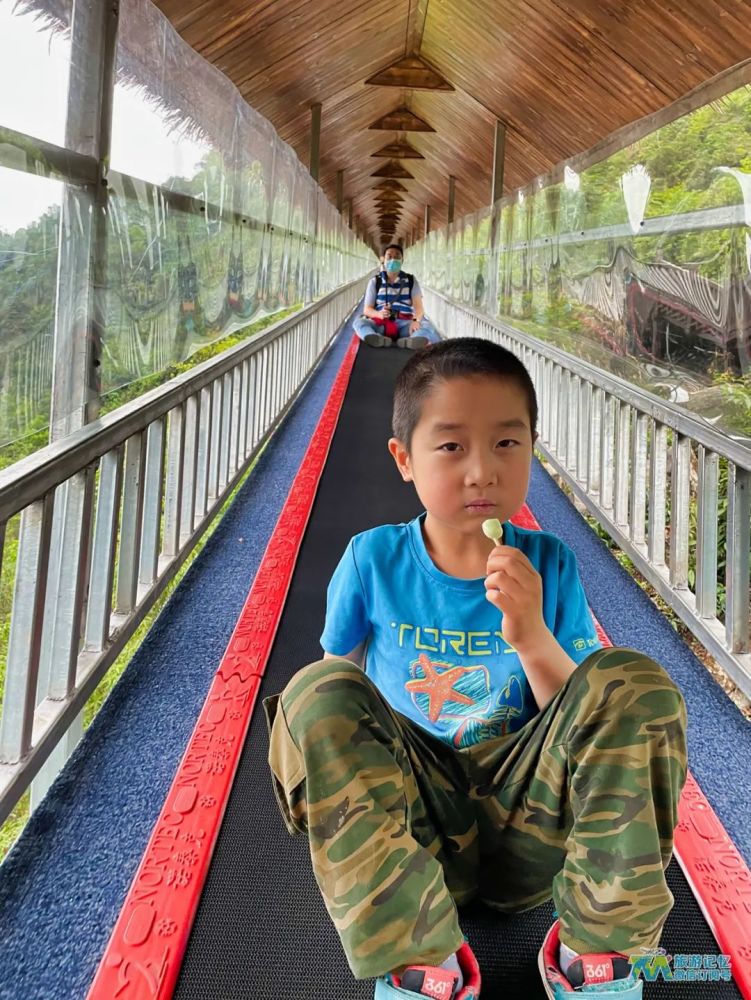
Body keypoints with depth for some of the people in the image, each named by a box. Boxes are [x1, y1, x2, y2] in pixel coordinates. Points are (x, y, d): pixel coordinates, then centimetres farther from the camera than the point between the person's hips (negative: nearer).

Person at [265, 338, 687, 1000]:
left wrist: (532, 638, -21)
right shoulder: (373, 559, -5)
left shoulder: (548, 565, -3)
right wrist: (347, 773, -9)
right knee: (315, 693, -27)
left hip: (528, 829, 1)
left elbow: (591, 715, -4)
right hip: (408, 823, 0)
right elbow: (334, 694, 7)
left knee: (634, 680, -22)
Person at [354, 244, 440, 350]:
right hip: (381, 324, 0)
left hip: (404, 323, 0)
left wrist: (416, 320, -26)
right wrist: (379, 314, -21)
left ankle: (412, 340, -63)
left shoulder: (411, 281, 10)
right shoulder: (375, 281, 9)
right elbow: (367, 309, 4)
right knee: (359, 321, -28)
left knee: (426, 324, -29)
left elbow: (418, 307, -1)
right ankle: (378, 339, -59)